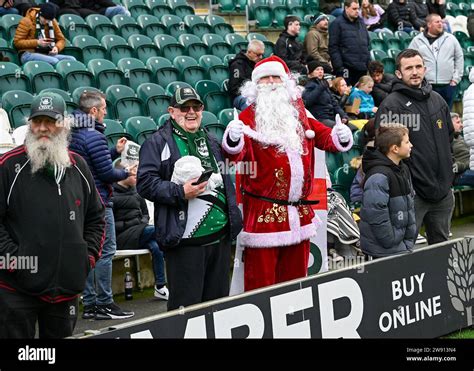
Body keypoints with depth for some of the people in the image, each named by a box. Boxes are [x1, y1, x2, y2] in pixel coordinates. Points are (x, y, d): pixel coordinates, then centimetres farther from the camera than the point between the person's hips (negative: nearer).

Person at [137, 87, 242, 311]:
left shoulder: (211, 142, 21)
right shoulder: (158, 143, -1)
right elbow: (145, 183, -10)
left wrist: (234, 219, 17)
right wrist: (180, 193, -19)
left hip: (220, 236, 7)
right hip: (185, 241, -7)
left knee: (218, 299, 12)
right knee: (186, 304, -6)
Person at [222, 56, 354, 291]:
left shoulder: (300, 114, 14)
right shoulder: (249, 117, -3)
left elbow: (324, 137, 18)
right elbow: (237, 154, -15)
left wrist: (340, 137, -4)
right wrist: (233, 140, -37)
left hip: (300, 214, 6)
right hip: (264, 213, -6)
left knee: (296, 276, 16)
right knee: (261, 279, -4)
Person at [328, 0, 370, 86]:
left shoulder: (361, 23, 19)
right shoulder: (337, 24, -1)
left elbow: (367, 45, 24)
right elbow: (333, 48, -8)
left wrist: (369, 64, 15)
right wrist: (339, 67, -15)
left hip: (362, 68, 6)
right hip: (346, 68, -6)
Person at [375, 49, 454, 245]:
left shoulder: (437, 100, 12)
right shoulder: (391, 105, -10)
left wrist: (447, 166, 16)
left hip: (443, 191, 7)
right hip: (413, 192, -7)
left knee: (442, 248, 17)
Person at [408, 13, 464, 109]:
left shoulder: (450, 39, 8)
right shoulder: (417, 41, 4)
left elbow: (459, 58, 11)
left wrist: (456, 78, 4)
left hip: (448, 85, 2)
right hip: (426, 85, -2)